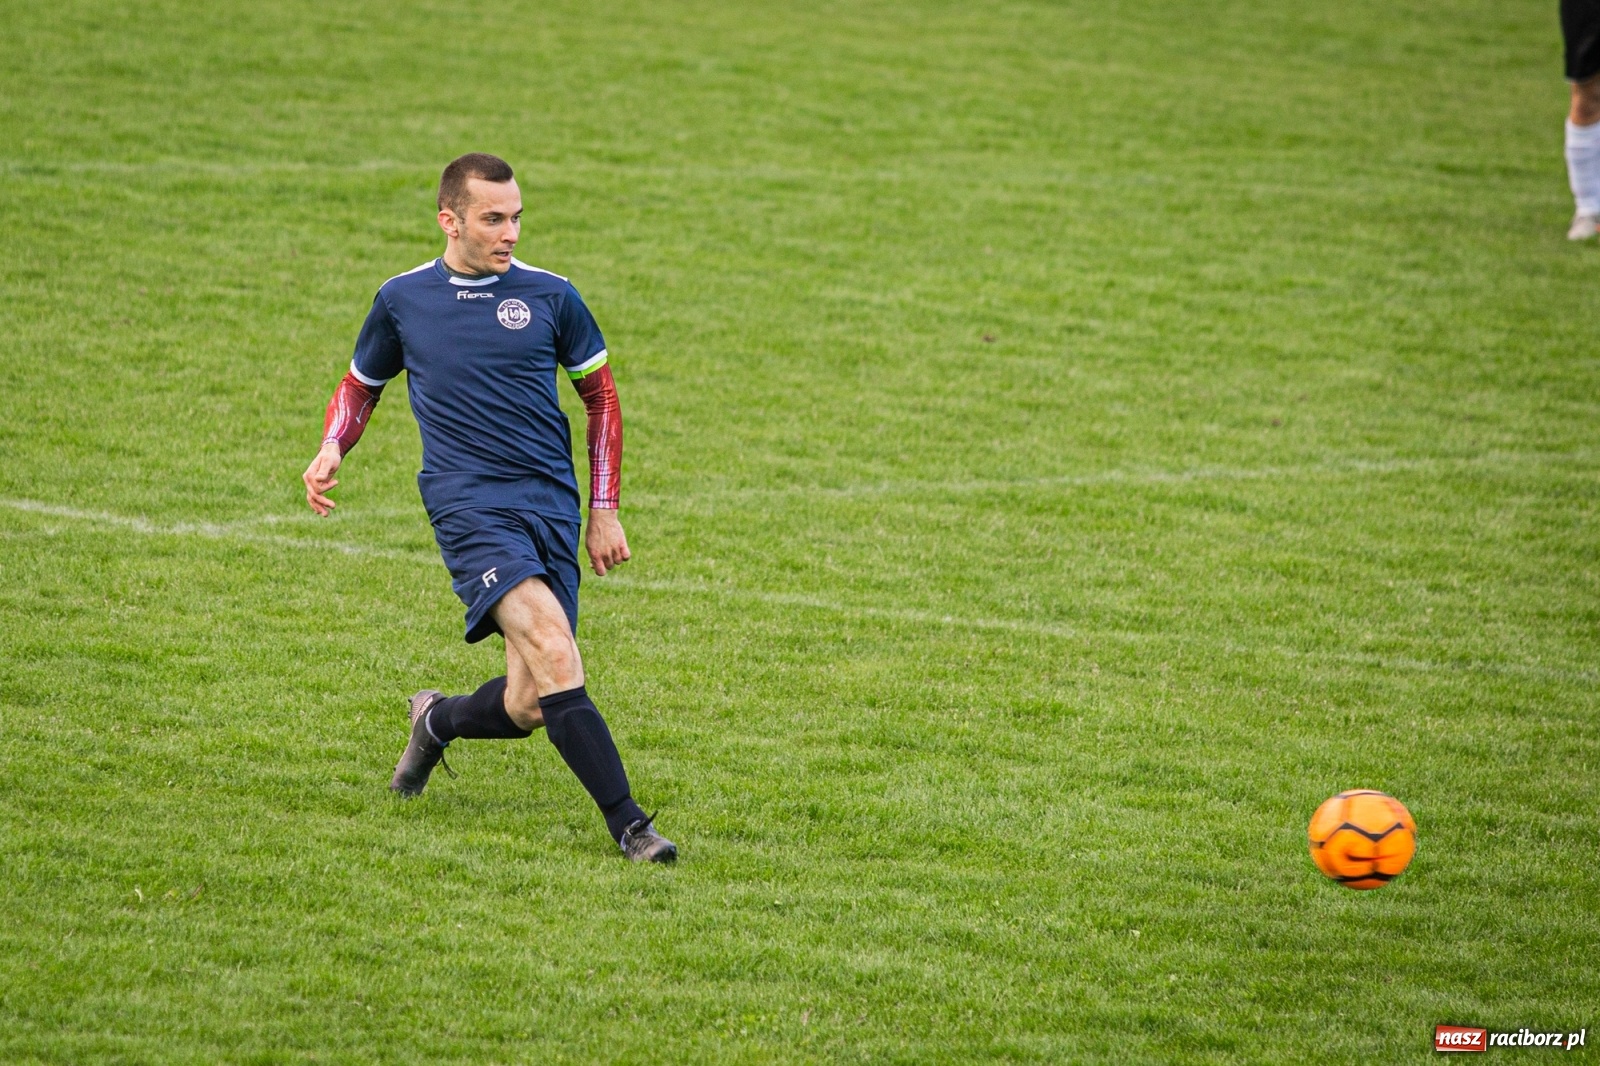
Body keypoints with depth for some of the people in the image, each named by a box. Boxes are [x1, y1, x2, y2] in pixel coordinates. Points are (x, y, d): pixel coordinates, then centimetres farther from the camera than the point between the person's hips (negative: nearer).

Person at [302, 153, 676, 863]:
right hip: (468, 504, -2)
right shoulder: (402, 300, 6)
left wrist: (604, 510, 12)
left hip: (552, 506, 2)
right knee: (552, 649, -25)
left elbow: (600, 397, 16)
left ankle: (437, 721, 31)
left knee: (528, 706, -4)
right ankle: (628, 825, -25)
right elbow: (361, 384, 22)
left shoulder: (549, 296, 6)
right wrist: (331, 450, 2)